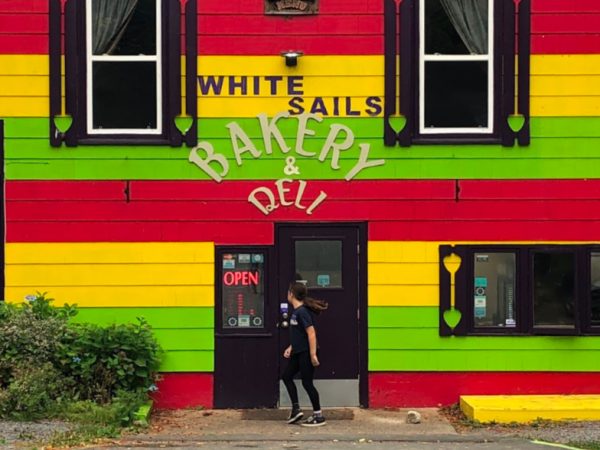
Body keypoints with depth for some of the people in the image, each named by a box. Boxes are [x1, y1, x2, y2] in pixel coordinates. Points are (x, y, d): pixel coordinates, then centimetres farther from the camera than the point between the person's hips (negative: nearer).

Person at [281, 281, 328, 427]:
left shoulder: (302, 312, -19)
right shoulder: (296, 311, 10)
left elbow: (311, 333, -23)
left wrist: (313, 354, -24)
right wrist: (290, 348, 16)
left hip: (306, 353, -10)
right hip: (298, 352, 10)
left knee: (307, 383, -3)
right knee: (286, 376, 15)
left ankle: (318, 416, 7)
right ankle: (296, 409, 19)